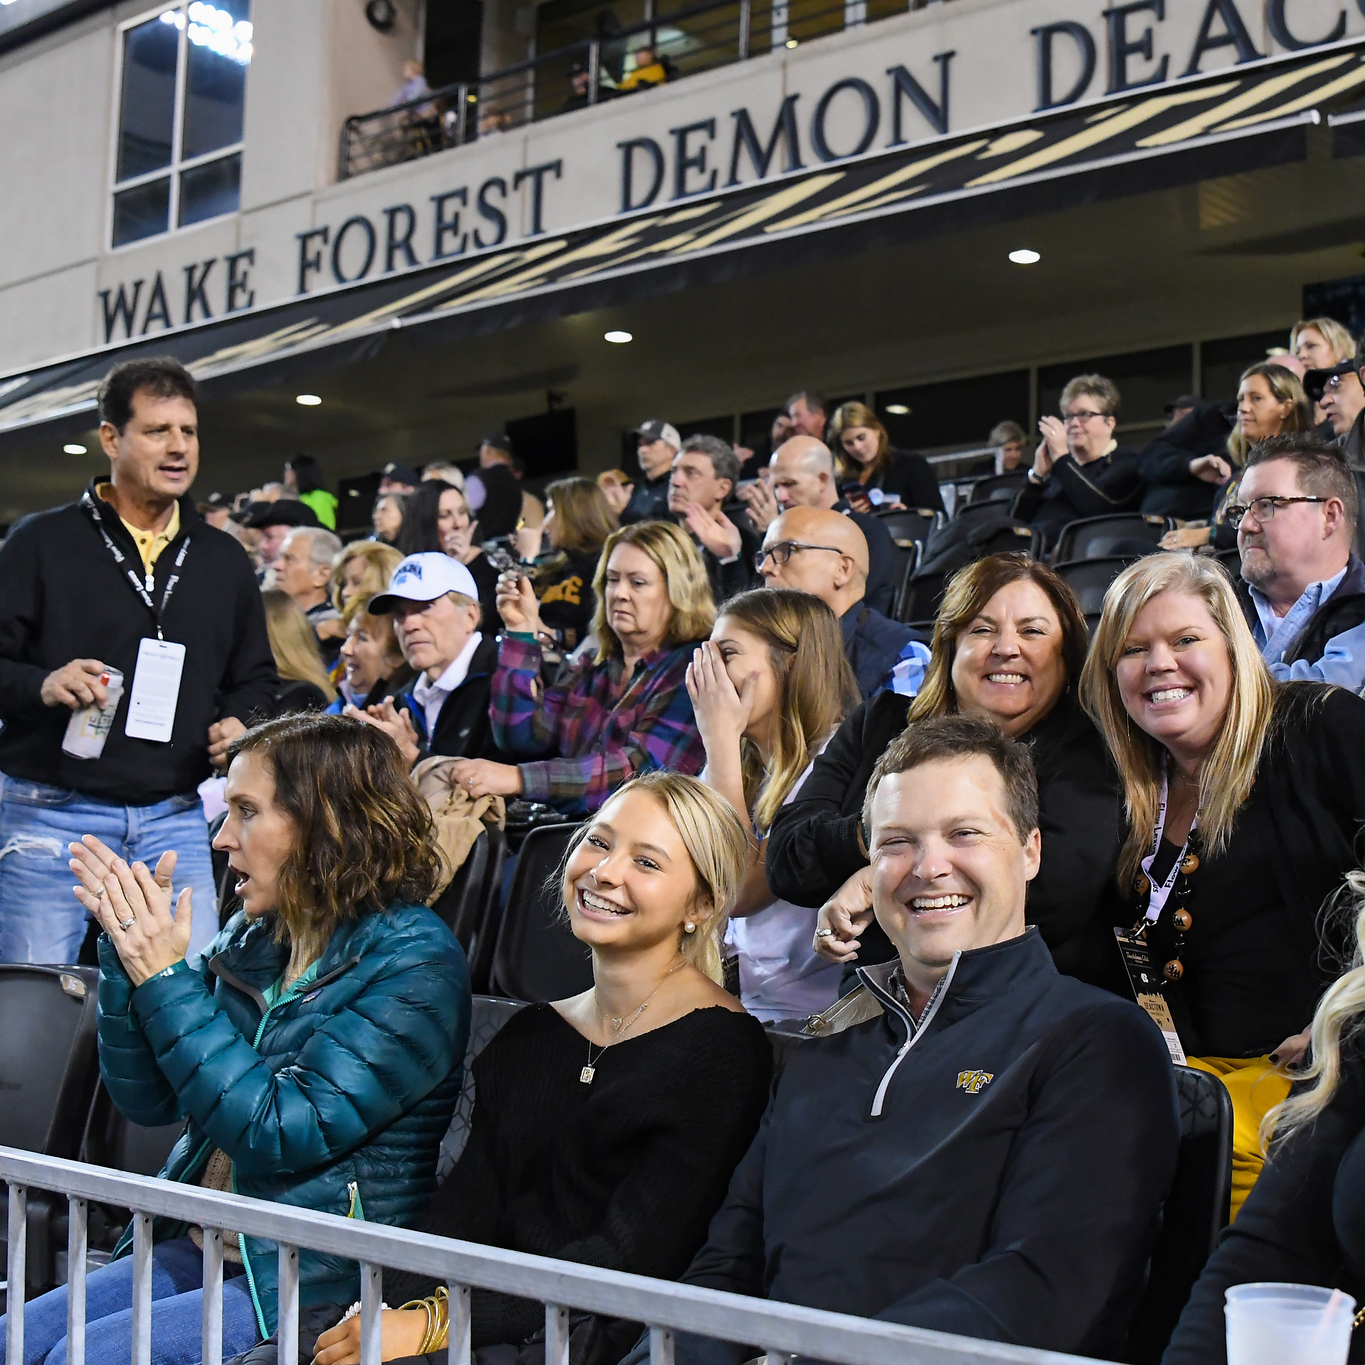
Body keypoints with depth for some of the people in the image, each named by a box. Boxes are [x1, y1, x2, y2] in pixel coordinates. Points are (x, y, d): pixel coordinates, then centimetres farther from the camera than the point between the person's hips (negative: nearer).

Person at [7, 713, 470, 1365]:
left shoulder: (415, 966, -16)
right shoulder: (253, 940, 7)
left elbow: (279, 1133, -22)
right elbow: (146, 1100, 9)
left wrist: (165, 977, -19)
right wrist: (127, 951, -4)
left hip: (318, 1280, -7)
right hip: (202, 1246, 7)